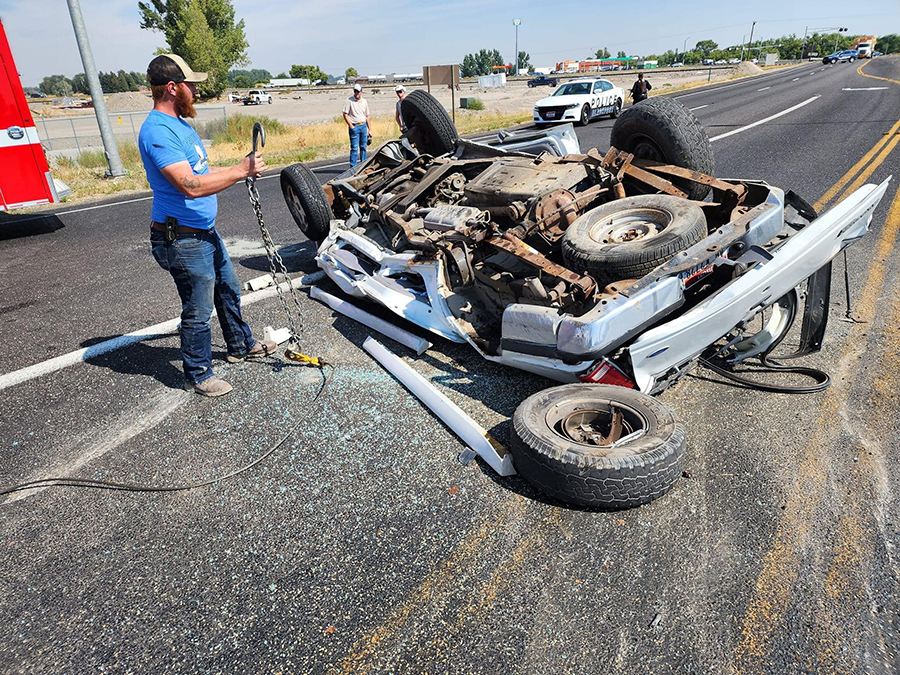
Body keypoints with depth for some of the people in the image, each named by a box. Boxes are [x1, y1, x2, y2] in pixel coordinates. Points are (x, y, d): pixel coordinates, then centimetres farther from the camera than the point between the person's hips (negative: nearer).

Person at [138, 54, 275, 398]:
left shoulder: (179, 123, 13)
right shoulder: (158, 131, -21)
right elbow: (190, 186, -31)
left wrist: (243, 167, 10)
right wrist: (240, 171, -26)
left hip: (205, 230, 11)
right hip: (183, 239, -10)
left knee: (228, 289, 23)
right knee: (198, 310, 2)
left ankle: (241, 344, 43)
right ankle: (198, 375, 20)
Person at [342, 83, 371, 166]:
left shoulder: (364, 102, 12)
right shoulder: (349, 101, -4)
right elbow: (345, 114, -6)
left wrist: (369, 129, 12)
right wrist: (351, 126, -12)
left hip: (363, 126, 5)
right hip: (354, 127, -5)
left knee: (363, 147, 9)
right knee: (354, 148, -8)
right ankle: (353, 167, -5)